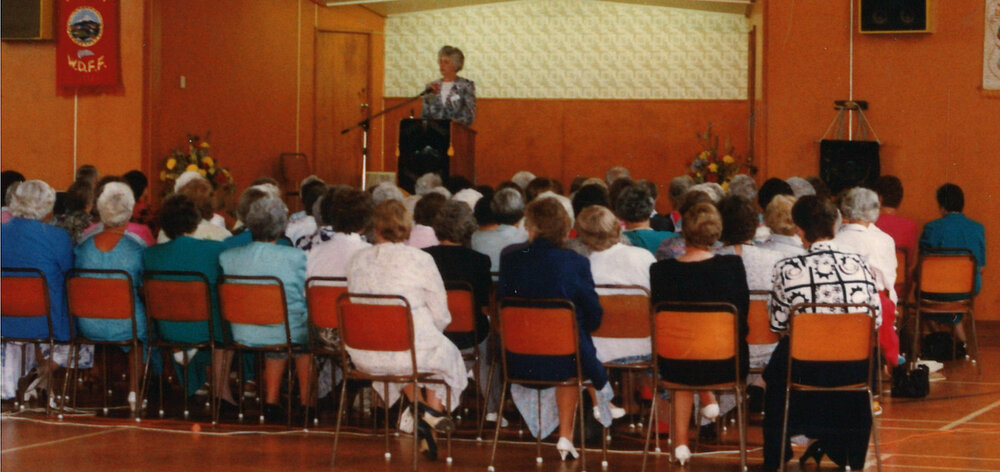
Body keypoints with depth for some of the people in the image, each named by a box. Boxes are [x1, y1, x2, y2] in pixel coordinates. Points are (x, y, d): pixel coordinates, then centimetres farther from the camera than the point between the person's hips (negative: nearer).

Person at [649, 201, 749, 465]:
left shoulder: (661, 270, -12)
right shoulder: (732, 266, -14)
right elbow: (742, 314, -4)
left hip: (676, 368, 0)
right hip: (725, 366, 0)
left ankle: (681, 442, 33)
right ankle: (709, 399, 40)